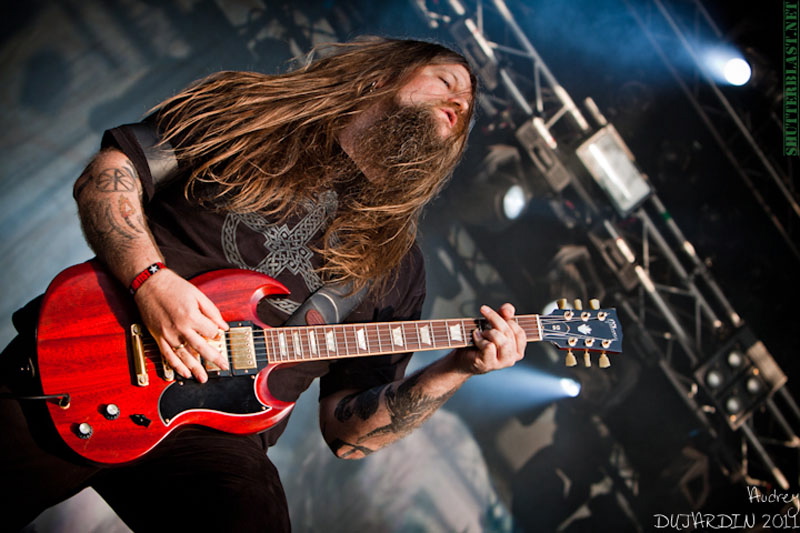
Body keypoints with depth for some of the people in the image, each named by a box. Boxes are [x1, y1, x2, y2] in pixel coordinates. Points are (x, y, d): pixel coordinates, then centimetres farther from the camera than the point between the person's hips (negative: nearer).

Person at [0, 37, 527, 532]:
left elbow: (346, 432, 13)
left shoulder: (397, 265, 16)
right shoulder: (248, 113, 11)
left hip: (215, 433, 2)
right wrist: (151, 279, -14)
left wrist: (452, 371, -2)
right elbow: (108, 174, 3)